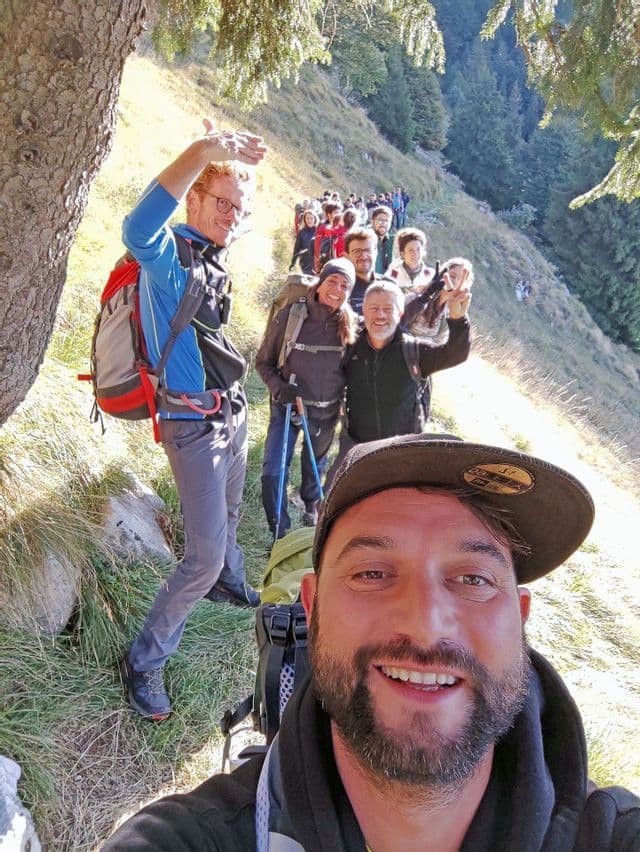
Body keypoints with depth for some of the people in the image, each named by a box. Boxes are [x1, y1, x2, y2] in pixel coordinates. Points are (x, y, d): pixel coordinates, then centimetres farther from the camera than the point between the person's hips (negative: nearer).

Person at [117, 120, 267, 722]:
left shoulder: (214, 258, 7)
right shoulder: (168, 256, -19)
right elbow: (138, 230, -42)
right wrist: (202, 151, -45)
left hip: (233, 411, 9)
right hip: (194, 425, -8)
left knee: (227, 516, 28)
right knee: (205, 555, -7)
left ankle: (231, 584, 55)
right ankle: (144, 661, 12)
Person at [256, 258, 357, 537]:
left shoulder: (350, 324, -8)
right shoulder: (289, 316, -14)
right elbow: (263, 361, -5)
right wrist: (278, 388, -20)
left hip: (326, 411, 2)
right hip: (287, 406, -2)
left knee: (315, 464, 24)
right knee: (273, 472, -10)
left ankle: (311, 503, 54)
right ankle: (280, 534, 10)